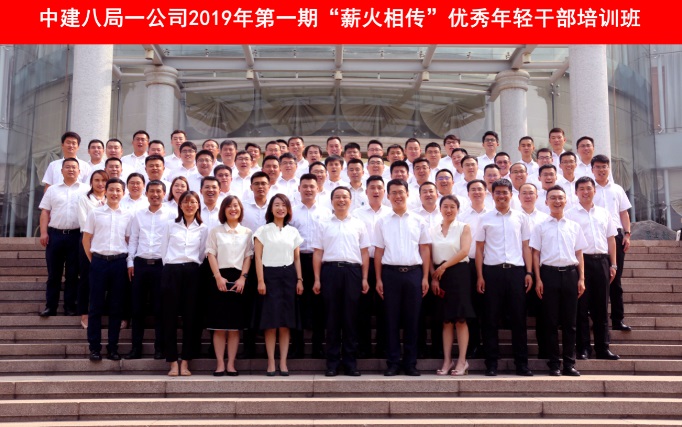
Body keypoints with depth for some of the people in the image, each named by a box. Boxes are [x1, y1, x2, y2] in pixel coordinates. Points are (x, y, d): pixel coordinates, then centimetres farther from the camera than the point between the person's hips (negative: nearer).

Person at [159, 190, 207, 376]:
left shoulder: (202, 228, 10)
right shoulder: (171, 225, 10)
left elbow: (202, 253, 12)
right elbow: (163, 250, 10)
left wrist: (194, 267, 4)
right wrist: (169, 267, 5)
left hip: (192, 273, 1)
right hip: (171, 272, 0)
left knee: (190, 317, 1)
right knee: (170, 316, -1)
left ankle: (185, 362, 8)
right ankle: (173, 362, 6)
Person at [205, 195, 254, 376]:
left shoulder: (247, 232, 11)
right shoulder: (215, 231, 8)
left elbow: (248, 256, 6)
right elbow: (211, 254, 1)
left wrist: (243, 278, -7)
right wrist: (218, 277, -11)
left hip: (239, 279, 1)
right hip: (220, 278, -1)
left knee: (235, 325, 2)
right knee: (219, 325, -1)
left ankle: (231, 364, 6)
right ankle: (220, 364, 4)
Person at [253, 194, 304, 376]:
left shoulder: (293, 232, 13)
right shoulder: (263, 230, 4)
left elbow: (297, 258, 14)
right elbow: (258, 257, -2)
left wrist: (299, 280, 5)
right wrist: (260, 281, -11)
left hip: (288, 275, 3)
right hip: (270, 275, -3)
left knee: (286, 323, 3)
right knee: (270, 322, -3)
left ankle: (283, 363, 8)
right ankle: (271, 363, 4)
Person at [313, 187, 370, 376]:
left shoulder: (359, 225, 12)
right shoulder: (324, 225, 12)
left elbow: (364, 253, 9)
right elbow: (318, 253, 8)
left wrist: (365, 278, 2)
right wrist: (317, 279, 0)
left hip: (352, 271, 0)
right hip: (330, 270, 0)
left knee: (351, 317, 2)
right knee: (332, 317, 2)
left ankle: (350, 362, 9)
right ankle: (332, 362, 8)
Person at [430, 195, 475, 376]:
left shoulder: (464, 227, 4)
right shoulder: (433, 230, 12)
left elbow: (464, 251, -9)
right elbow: (429, 256, 7)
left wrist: (444, 267, -11)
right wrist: (433, 277, -5)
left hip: (459, 273, -3)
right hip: (439, 275, 3)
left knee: (460, 319, -4)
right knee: (446, 319, 5)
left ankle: (462, 361, 2)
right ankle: (447, 361, 9)